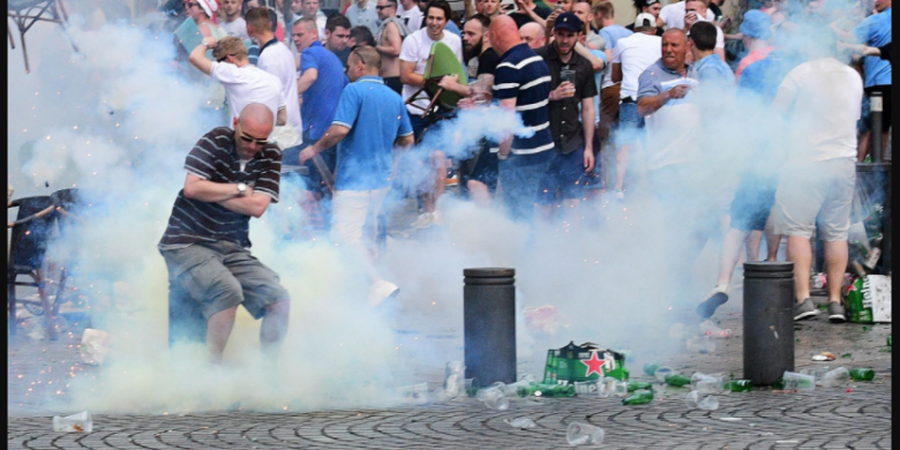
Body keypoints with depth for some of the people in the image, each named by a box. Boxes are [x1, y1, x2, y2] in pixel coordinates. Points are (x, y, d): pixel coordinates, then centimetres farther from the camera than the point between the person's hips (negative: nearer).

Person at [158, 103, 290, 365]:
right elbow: (192, 188, -17)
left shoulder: (270, 156, 6)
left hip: (233, 249, 5)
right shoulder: (216, 141, -5)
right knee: (228, 291, -31)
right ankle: (213, 367, -21)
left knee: (280, 301, -10)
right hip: (186, 244, -5)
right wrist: (240, 190, -7)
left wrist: (211, 193, -10)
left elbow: (258, 207, -7)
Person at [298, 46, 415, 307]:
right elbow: (407, 141, 15)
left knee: (345, 234, -11)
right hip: (382, 178, 8)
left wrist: (314, 150, -8)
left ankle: (379, 284, -25)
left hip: (355, 177, -8)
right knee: (365, 233, 20)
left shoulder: (354, 91, -12)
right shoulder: (394, 97, 9)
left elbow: (340, 130, -22)